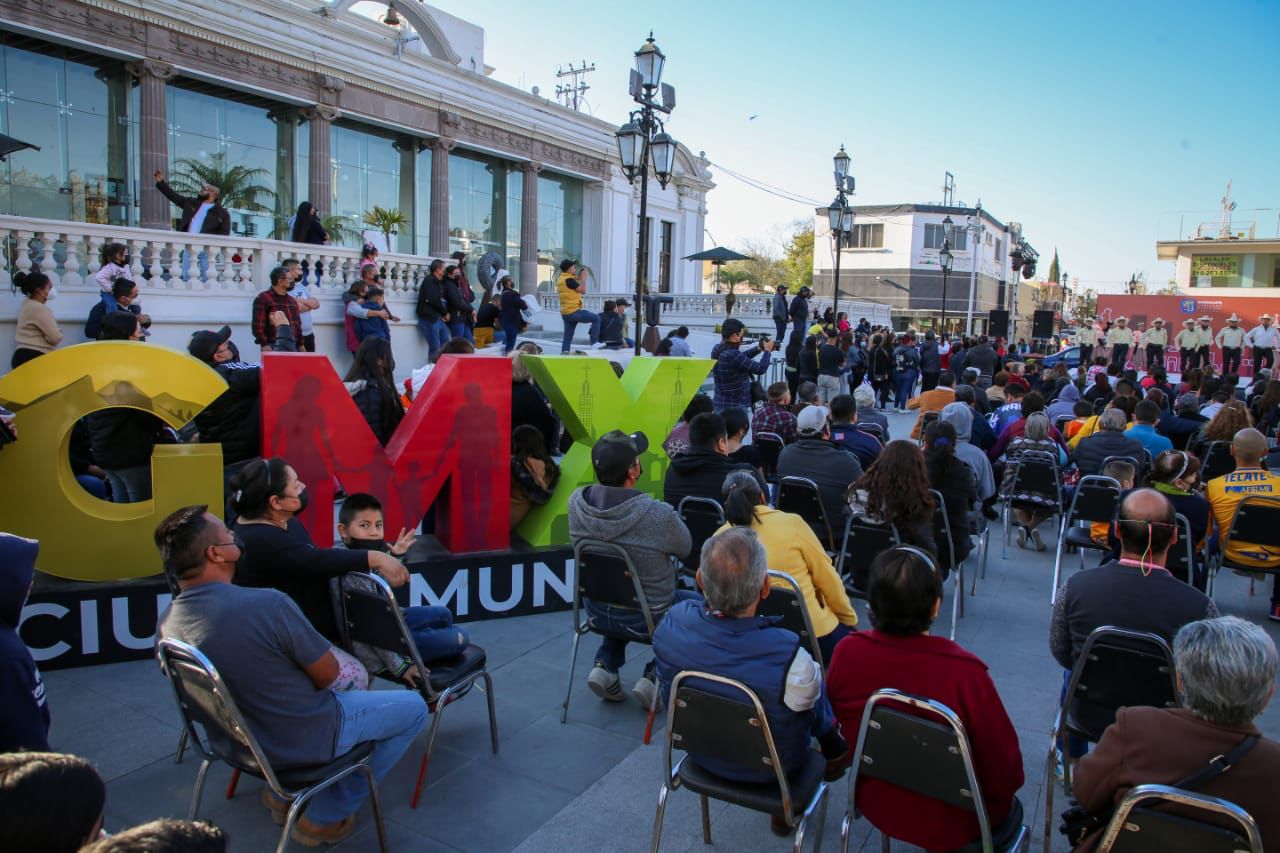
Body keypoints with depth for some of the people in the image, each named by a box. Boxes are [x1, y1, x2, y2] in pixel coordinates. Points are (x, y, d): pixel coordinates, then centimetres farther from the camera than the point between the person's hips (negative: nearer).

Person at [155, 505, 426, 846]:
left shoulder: (166, 624, -10)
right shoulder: (267, 604, -32)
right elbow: (327, 674, -20)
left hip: (235, 742, 7)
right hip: (302, 740, -7)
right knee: (413, 707, 11)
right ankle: (326, 815, 13)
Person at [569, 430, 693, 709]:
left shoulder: (577, 501, -17)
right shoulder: (659, 515, -32)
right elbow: (685, 549, -9)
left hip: (596, 612, 5)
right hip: (647, 619, -5)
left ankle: (605, 666, 19)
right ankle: (654, 677, 13)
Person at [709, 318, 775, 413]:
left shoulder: (717, 349, 3)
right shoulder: (732, 355, -25)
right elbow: (760, 369, -17)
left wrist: (759, 349, 14)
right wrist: (767, 351, 0)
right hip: (735, 406, -9)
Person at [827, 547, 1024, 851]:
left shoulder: (847, 652, -23)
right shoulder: (964, 673, -35)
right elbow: (1005, 768, -21)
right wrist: (1002, 794, 3)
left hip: (875, 804, 4)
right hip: (949, 824, -3)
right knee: (1012, 810, 32)